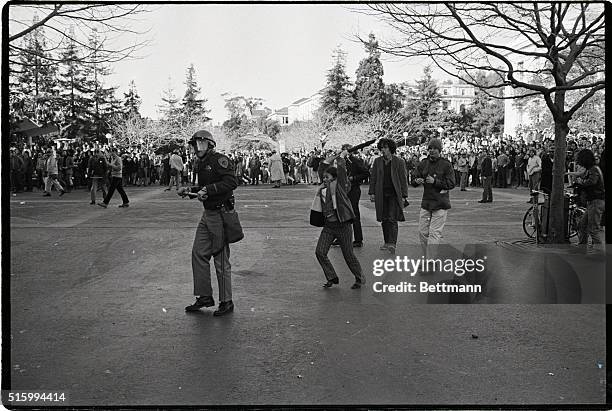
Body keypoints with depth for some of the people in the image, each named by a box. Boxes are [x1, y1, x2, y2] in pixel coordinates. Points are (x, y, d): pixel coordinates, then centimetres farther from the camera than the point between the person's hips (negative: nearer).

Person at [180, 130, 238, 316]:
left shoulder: (220, 160, -13)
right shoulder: (203, 163, 15)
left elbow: (231, 182, -25)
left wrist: (207, 190, -24)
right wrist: (189, 189, 11)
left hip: (221, 215, -9)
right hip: (208, 215, 10)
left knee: (221, 259, -2)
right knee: (198, 253, 10)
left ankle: (226, 302, 10)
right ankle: (204, 297, 21)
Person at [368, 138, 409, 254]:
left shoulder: (399, 162, -1)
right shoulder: (377, 161, 9)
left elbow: (403, 180, -1)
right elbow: (373, 178, 12)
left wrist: (403, 196, -5)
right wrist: (372, 192, 6)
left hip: (394, 194, -4)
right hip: (381, 194, 4)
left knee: (392, 219, -11)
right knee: (384, 219, 7)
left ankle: (392, 244, -16)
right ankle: (387, 242, 17)